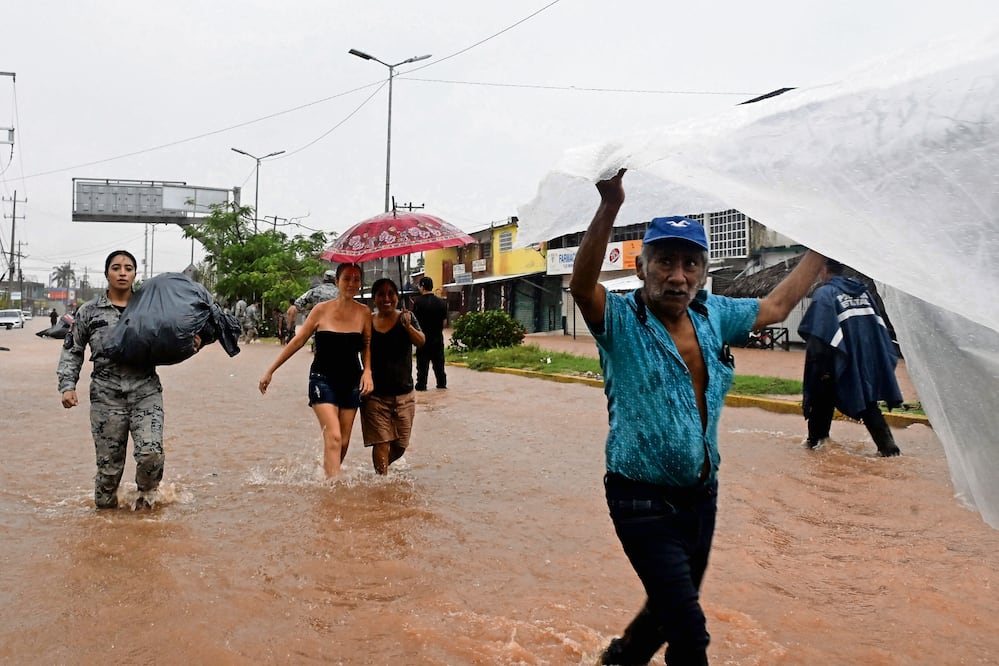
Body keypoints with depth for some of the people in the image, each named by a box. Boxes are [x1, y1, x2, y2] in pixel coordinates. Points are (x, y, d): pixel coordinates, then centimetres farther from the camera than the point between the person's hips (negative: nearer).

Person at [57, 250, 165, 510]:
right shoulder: (89, 311, 6)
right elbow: (71, 351, 11)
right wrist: (68, 385, -2)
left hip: (146, 393, 0)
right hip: (106, 396, 0)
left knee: (151, 454, -15)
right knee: (109, 462, 4)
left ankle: (146, 494, 16)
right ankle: (105, 507, 29)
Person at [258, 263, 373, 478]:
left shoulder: (364, 313, 0)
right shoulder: (322, 310, -5)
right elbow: (298, 341, 2)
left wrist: (367, 371, -5)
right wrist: (270, 371, 5)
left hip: (351, 382, 3)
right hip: (323, 379, -3)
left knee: (343, 443, 5)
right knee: (333, 437, -17)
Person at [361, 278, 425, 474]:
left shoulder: (406, 318, -1)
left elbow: (421, 342, -18)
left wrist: (408, 326, -37)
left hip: (403, 394, 1)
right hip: (375, 395, -1)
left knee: (400, 446, 11)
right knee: (381, 444, -9)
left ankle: (380, 470, 38)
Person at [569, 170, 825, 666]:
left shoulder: (713, 316, 2)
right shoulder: (622, 322, -16)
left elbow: (776, 306, 17)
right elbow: (582, 286, -36)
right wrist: (610, 205, -49)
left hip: (701, 496, 7)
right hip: (644, 502, -6)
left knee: (672, 606, 23)